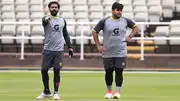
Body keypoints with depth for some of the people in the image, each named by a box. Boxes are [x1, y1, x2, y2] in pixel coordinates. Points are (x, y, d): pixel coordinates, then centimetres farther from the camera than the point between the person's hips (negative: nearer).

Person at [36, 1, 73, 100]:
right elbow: (44, 22, -28)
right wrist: (46, 20, -52)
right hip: (47, 50, -1)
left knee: (57, 71, -2)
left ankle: (55, 93, 7)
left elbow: (65, 35, 17)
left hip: (59, 50, 1)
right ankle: (46, 92, 17)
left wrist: (70, 47, 13)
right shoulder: (46, 19, -2)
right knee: (44, 70, 1)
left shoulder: (62, 21, 9)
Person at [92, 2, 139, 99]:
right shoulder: (104, 21, -4)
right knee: (108, 72, 7)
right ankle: (109, 91, 22)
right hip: (107, 53, 0)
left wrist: (130, 36, 4)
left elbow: (135, 27, 18)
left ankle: (118, 92, 0)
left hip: (121, 52, 0)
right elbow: (94, 32, 4)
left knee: (119, 72, -5)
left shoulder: (125, 21, 2)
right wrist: (98, 45, -1)